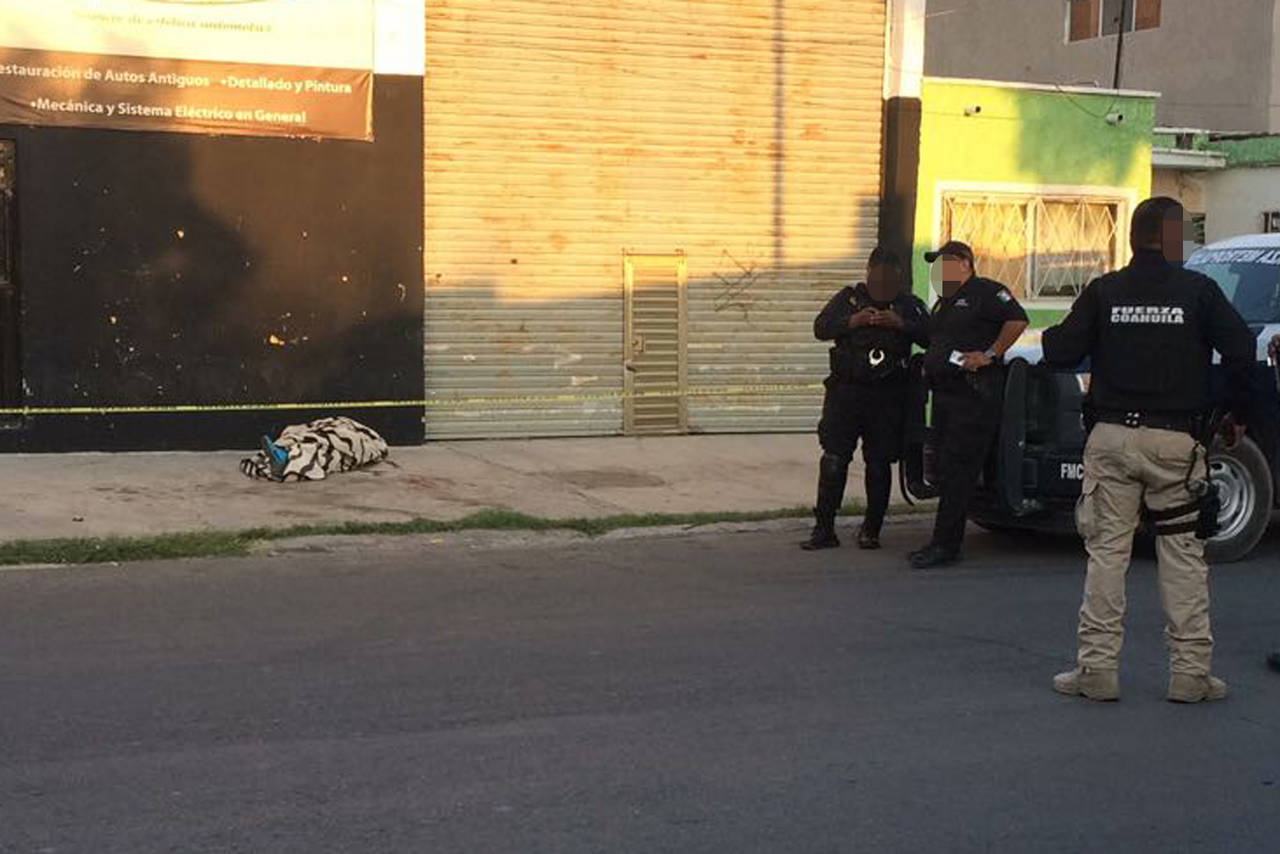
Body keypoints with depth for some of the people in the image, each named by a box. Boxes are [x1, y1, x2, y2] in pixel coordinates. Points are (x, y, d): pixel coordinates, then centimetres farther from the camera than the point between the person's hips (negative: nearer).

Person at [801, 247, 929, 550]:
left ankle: (871, 530, 14)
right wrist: (852, 322, -13)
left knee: (879, 464, 2)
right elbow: (820, 327, 2)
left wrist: (901, 325, -16)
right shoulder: (848, 298, 11)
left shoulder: (909, 304, 10)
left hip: (889, 396, 0)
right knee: (834, 459, -4)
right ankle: (824, 528, 1)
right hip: (846, 389, 0)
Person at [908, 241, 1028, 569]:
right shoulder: (942, 303, 22)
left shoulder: (985, 292, -6)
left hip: (974, 395, -10)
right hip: (944, 394, 10)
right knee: (948, 471, 10)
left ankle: (945, 545, -10)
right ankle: (946, 541, 15)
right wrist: (929, 366, 15)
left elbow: (1017, 320, -17)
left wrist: (990, 354, -18)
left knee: (958, 470, -10)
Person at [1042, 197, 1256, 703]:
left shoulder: (1103, 292, 3)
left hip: (1112, 438, 1)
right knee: (1183, 554, 5)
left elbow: (1060, 353, -1)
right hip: (1176, 440, -1)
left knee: (1106, 551, 5)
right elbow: (1240, 349, -6)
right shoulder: (1198, 291, 0)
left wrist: (1052, 336, 21)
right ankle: (1190, 672, 6)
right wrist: (1238, 412, 7)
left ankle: (1097, 668, 5)